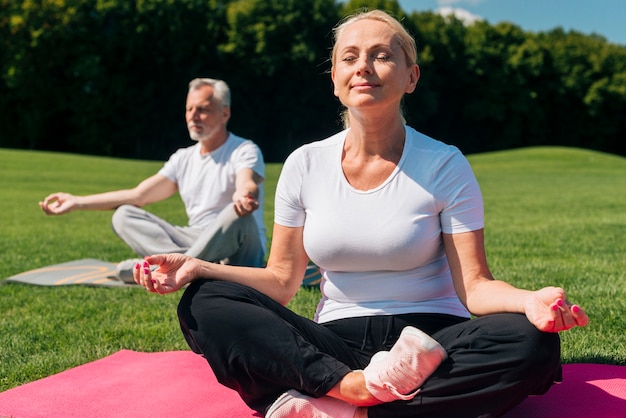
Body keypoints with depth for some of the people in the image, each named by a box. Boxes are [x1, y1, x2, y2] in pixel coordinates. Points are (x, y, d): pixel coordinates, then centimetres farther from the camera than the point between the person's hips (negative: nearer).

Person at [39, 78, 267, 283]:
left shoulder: (245, 151, -3)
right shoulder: (183, 158, 15)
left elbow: (248, 185, -26)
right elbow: (138, 195, 13)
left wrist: (243, 196, -52)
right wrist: (77, 202, 9)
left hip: (240, 253, -6)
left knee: (239, 213, -37)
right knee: (124, 215, -7)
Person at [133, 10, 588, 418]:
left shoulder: (444, 165, -3)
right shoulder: (305, 165, 5)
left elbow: (474, 287, -7)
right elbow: (282, 281, 6)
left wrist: (530, 300, -30)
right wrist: (200, 267, -10)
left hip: (429, 342, -1)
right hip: (335, 344, 2)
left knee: (532, 343, -32)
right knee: (204, 305, -17)